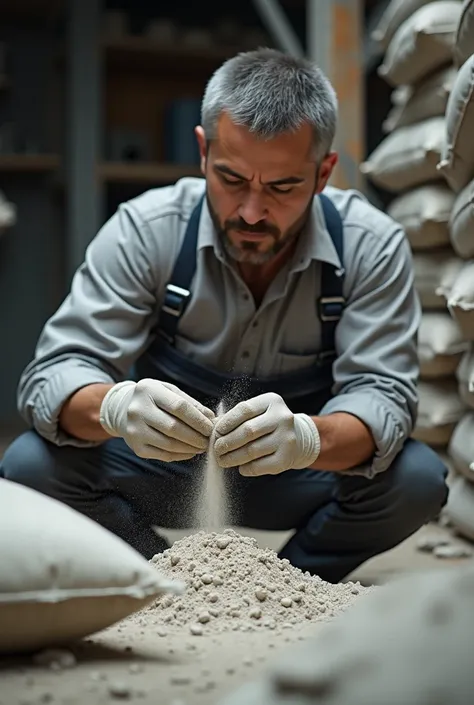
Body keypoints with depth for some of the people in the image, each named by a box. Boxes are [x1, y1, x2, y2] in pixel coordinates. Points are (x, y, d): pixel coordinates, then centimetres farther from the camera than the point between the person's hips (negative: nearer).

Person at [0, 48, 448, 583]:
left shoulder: (372, 246, -17)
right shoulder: (145, 230, -17)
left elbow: (382, 393, -22)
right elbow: (53, 375, -21)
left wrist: (307, 438, -46)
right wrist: (115, 407, -46)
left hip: (301, 477, 0)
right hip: (161, 471, 0)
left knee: (416, 481, -27)